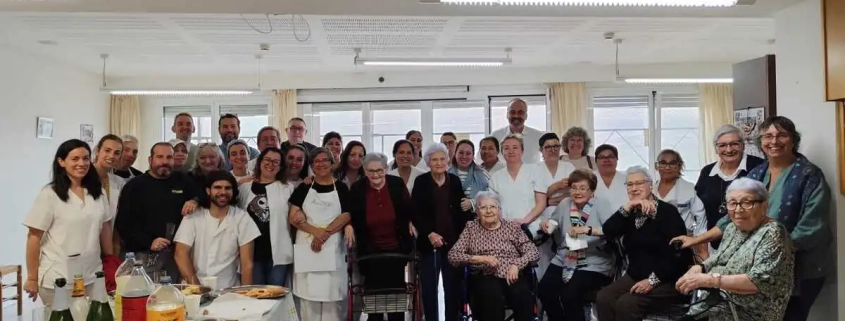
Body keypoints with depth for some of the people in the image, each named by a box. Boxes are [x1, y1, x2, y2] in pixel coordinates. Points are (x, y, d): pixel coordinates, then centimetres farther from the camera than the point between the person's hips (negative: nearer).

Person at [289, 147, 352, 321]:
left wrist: (324, 234, -13)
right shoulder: (303, 188, 8)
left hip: (332, 248, -1)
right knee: (308, 296, 4)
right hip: (306, 247, 1)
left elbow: (346, 216, -4)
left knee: (332, 296, 0)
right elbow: (293, 217, 0)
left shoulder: (341, 188, 5)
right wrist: (315, 231, -14)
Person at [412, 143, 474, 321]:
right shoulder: (421, 181, 0)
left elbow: (461, 210, 9)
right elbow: (415, 213, -6)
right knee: (429, 287, 1)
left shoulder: (455, 181, 7)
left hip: (453, 241, 2)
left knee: (453, 286, 5)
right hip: (429, 241, -2)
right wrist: (429, 233, -16)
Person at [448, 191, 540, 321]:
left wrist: (516, 264, -12)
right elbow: (453, 255, 3)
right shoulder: (471, 228, 13)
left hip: (512, 277, 1)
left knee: (523, 295, -33)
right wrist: (480, 258, -10)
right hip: (485, 277, -1)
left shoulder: (512, 227, 14)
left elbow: (533, 252, 7)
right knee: (492, 294, -36)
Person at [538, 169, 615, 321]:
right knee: (544, 291, -14)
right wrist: (546, 225, 3)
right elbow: (554, 223, 26)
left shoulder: (602, 206, -5)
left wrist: (589, 229, -32)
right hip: (563, 261, 5)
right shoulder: (564, 204, 10)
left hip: (594, 265, -5)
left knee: (569, 295, -26)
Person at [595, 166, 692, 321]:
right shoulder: (630, 213, 10)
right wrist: (627, 207, -17)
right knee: (603, 298, -19)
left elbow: (678, 253, -16)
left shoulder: (667, 211, -8)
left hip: (667, 281, -5)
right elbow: (608, 232, -7)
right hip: (635, 276, 6)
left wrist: (653, 280, -19)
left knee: (626, 304, -27)